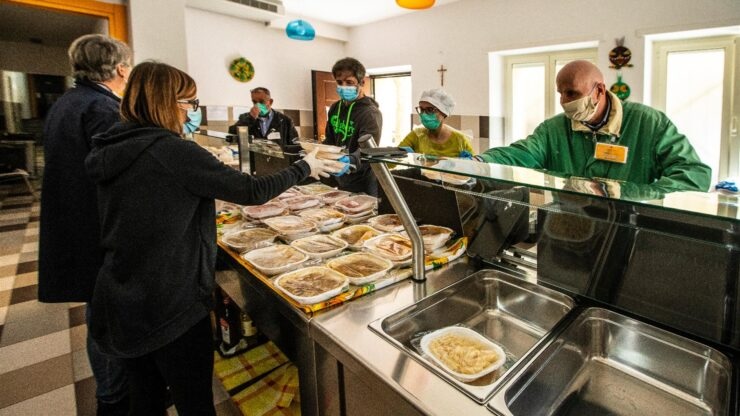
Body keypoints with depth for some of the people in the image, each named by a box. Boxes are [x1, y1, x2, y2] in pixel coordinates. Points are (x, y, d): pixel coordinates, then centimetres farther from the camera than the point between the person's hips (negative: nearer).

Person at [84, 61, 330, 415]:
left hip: (120, 304, 8)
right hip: (170, 307, -8)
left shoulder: (110, 150, 3)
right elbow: (254, 191, -17)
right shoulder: (172, 151, -20)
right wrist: (304, 167, -2)